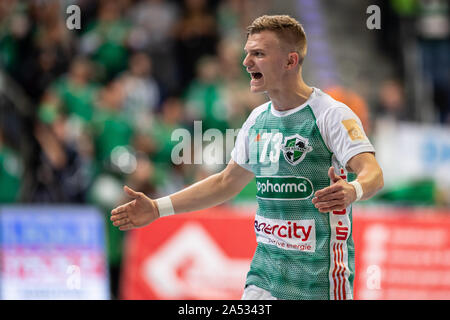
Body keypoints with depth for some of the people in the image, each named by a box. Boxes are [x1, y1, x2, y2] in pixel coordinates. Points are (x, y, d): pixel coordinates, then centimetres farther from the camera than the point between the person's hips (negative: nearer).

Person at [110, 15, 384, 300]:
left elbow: (373, 173, -23)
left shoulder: (331, 114, -12)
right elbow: (227, 182, 22)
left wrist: (352, 191, -47)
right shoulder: (258, 119, 11)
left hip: (320, 275, -6)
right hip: (265, 270, 6)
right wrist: (158, 208, 16)